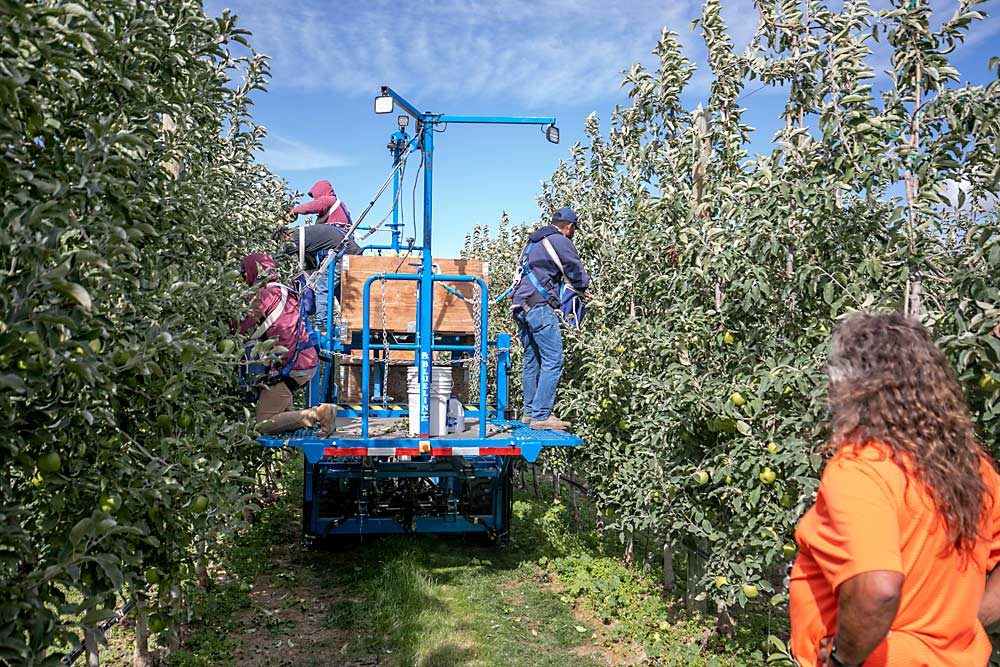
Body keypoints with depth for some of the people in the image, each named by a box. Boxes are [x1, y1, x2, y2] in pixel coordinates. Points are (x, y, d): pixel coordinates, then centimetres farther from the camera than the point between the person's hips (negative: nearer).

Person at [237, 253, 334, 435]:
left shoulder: (266, 293, -10)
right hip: (309, 361, 9)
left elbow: (242, 328, -12)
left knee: (263, 424, -4)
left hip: (292, 367, -9)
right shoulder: (285, 291, 16)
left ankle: (317, 414, -14)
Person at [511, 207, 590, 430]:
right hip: (540, 305, -9)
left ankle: (530, 412, 18)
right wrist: (582, 290, 27)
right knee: (553, 362, -9)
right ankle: (541, 416, -12)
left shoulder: (533, 241, 25)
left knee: (531, 360, 14)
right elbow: (576, 271, 5)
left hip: (521, 306, 9)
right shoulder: (561, 241, -1)